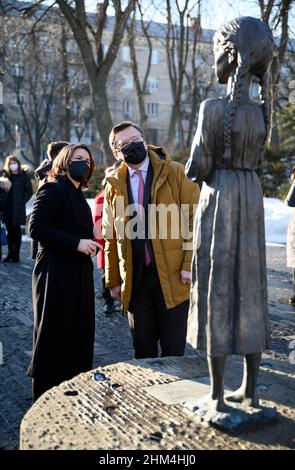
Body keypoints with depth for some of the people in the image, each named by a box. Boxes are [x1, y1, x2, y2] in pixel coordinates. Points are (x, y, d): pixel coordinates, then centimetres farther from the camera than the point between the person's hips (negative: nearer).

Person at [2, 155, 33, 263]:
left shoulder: (24, 175, 0)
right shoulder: (5, 175, 7)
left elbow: (29, 192, 0)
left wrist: (22, 201, -6)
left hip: (18, 208, -3)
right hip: (7, 208, 3)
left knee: (16, 231, -1)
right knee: (9, 231, 7)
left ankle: (16, 255, 5)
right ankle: (10, 254, 15)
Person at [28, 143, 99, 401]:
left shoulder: (77, 195, 20)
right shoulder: (53, 189, -8)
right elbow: (36, 227, -18)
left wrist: (88, 244, 9)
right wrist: (76, 243, -21)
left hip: (78, 275, 9)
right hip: (56, 275, -8)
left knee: (79, 334, 9)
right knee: (54, 336, -1)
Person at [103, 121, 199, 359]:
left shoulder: (174, 173, 0)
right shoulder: (114, 186, 8)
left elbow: (196, 219, -3)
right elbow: (111, 237, 12)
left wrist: (190, 264, -10)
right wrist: (113, 280, 10)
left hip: (173, 277, -2)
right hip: (134, 279, 3)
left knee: (173, 348, 6)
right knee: (142, 346, 12)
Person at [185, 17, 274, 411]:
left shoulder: (213, 107, -13)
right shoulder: (262, 112, 7)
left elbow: (198, 167, -13)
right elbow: (255, 163, 12)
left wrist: (194, 167, 8)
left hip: (218, 203, -6)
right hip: (252, 202, 6)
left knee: (217, 293, 1)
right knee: (250, 291, 11)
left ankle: (217, 395, 9)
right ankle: (251, 390, 20)